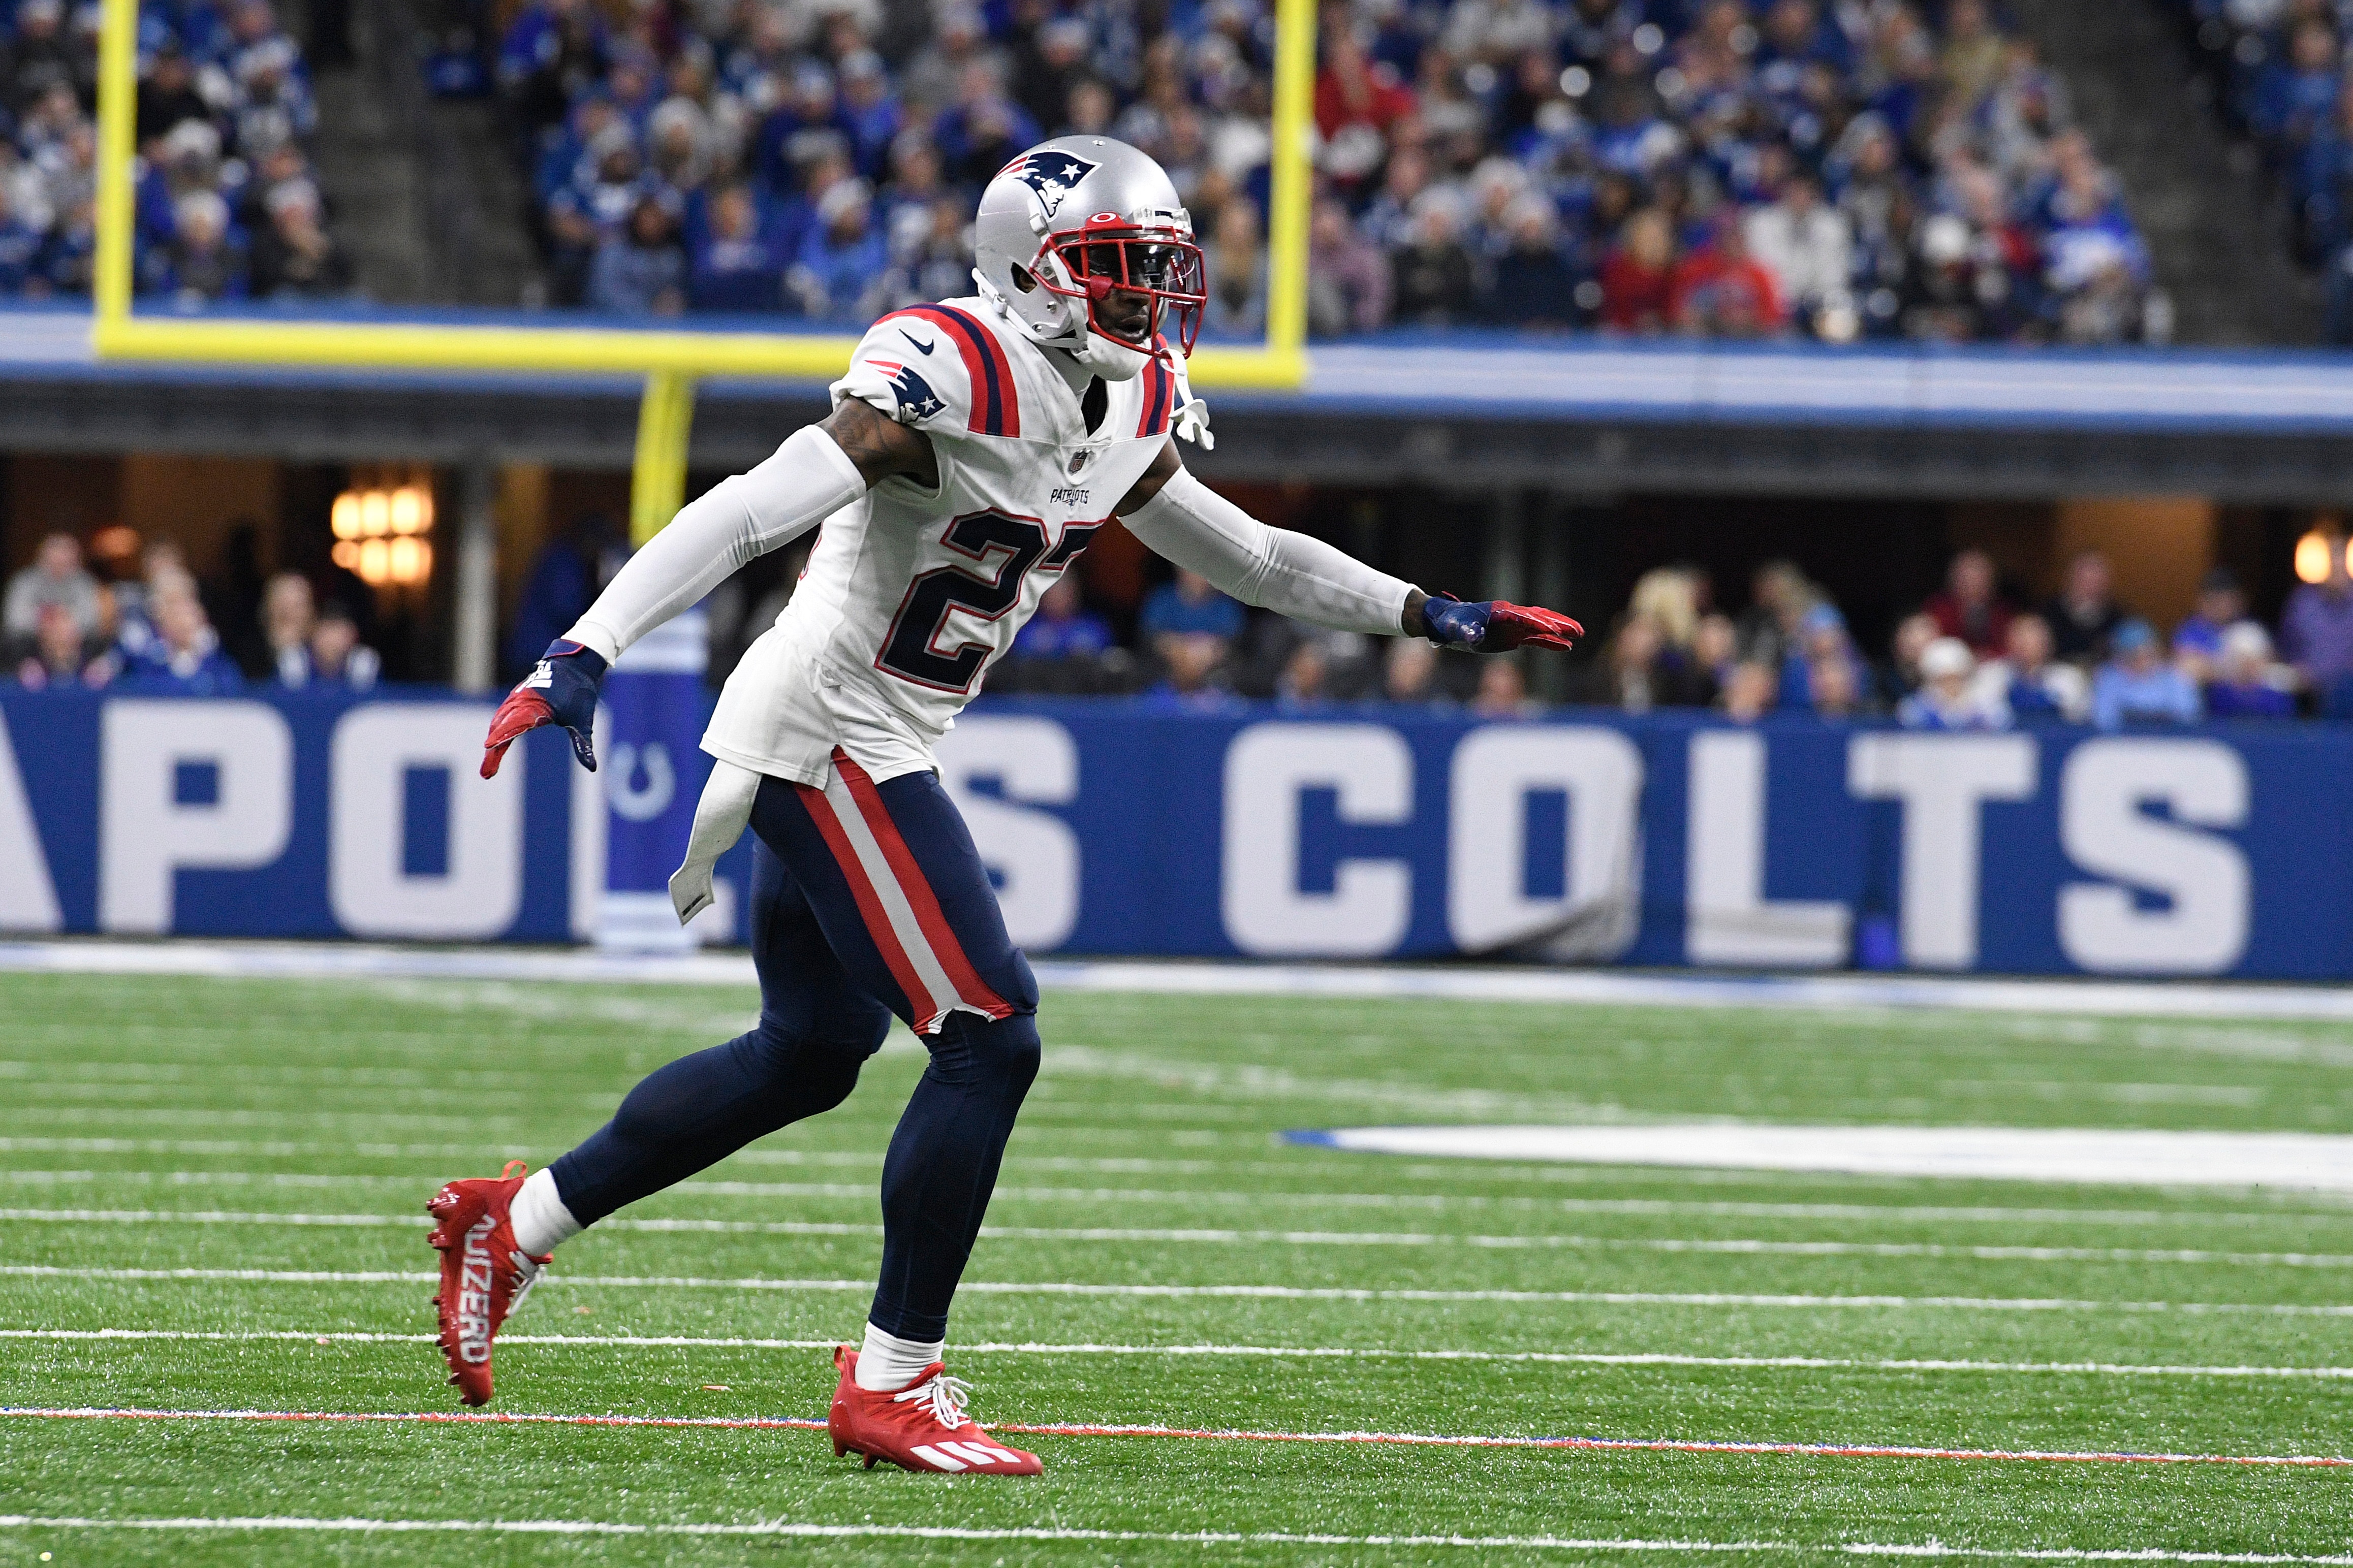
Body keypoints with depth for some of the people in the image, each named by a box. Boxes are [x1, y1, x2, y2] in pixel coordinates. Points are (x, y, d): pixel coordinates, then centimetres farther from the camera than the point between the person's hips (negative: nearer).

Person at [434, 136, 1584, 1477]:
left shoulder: (1124, 411, 6)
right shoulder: (951, 376, -22)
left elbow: (1239, 552, 21)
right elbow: (748, 514, -28)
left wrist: (1434, 618, 21)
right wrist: (585, 656, -35)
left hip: (870, 749, 10)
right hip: (830, 740, -10)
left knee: (812, 1056, 22)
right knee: (992, 1040, -10)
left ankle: (514, 1224, 34)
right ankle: (893, 1389, -2)